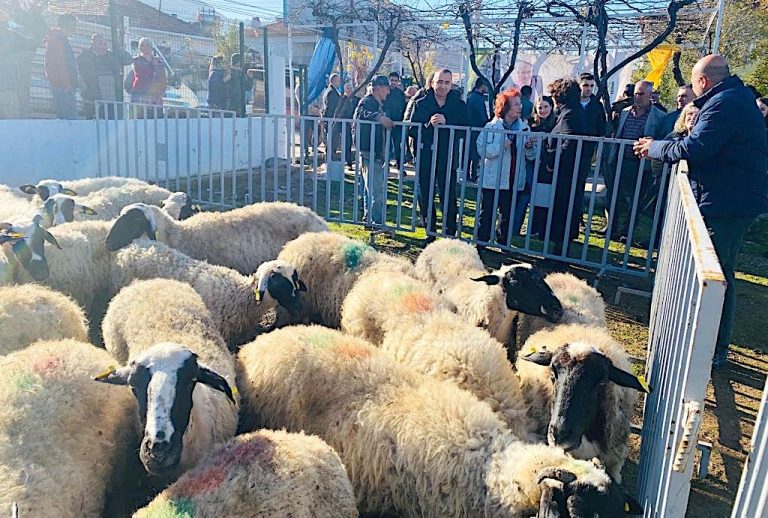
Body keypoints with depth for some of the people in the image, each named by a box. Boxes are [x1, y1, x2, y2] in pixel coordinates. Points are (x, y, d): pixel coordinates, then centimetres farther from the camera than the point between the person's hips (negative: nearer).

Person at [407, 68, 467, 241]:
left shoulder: (459, 105, 1)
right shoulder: (421, 103, 3)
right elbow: (412, 130, -3)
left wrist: (446, 122, -20)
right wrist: (429, 125, -19)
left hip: (448, 160, -2)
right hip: (425, 158, 2)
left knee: (448, 199, 1)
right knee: (425, 198, 9)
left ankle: (450, 234, 13)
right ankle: (430, 233, 24)